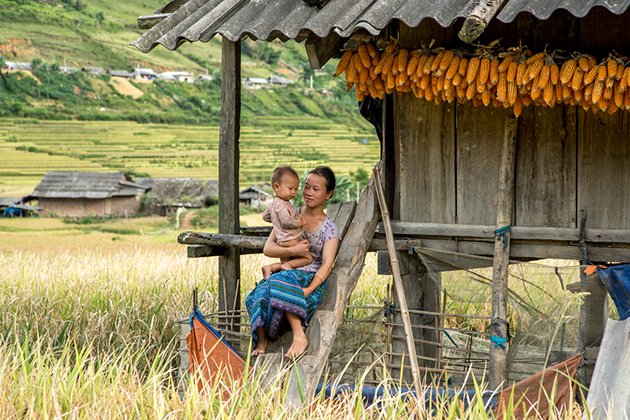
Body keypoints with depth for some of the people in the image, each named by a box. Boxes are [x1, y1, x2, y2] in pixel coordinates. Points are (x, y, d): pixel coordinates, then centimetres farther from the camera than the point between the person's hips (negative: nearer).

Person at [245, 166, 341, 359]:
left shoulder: (330, 229, 4)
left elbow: (327, 263, -11)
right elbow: (268, 248, 3)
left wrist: (309, 289, -28)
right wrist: (292, 250, -17)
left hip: (311, 279, -3)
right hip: (286, 273, 3)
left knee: (280, 282, -37)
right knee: (262, 291, -32)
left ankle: (299, 336, -36)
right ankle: (261, 342, -29)